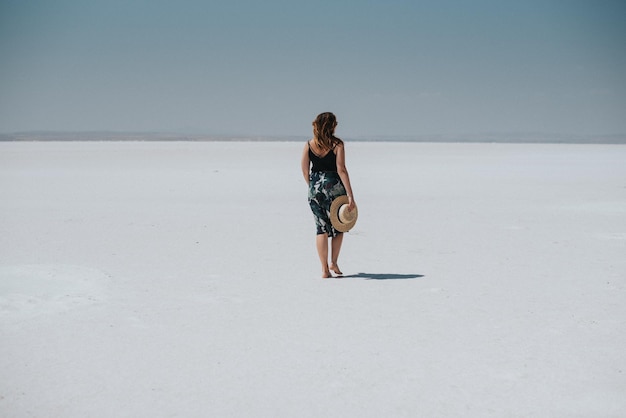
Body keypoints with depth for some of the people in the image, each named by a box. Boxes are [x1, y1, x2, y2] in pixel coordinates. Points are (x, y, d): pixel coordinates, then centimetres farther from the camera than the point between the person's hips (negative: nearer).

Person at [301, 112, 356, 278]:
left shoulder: (309, 145, 3)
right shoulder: (337, 144, -8)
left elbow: (305, 171, 5)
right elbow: (341, 170, -14)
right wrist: (350, 195, -14)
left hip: (315, 187, 3)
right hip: (334, 186, -3)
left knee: (321, 228, 7)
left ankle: (324, 268, 4)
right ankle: (333, 262, 7)